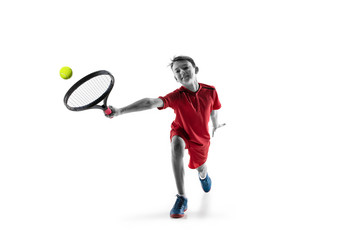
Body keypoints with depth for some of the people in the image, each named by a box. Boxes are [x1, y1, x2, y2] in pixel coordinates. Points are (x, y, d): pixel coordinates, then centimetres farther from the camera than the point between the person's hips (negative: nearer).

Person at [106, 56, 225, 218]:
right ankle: (181, 197, -29)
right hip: (181, 131, -3)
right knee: (177, 146, -38)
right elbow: (150, 103, -47)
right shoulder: (177, 96, -31)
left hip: (201, 138, 3)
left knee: (201, 170, 18)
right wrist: (119, 111, -60)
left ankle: (203, 176, 64)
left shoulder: (210, 91, -21)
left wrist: (215, 125, 21)